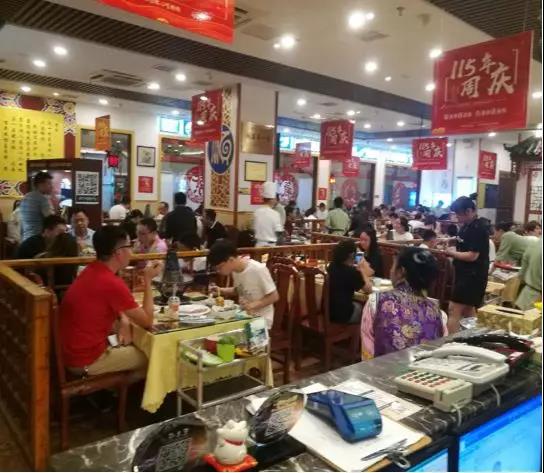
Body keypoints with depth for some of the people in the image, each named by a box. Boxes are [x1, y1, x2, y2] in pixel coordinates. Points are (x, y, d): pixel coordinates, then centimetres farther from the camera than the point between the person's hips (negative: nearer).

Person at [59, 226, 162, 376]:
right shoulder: (113, 283, -26)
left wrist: (124, 321, -1)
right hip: (85, 361, -9)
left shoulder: (92, 271, 3)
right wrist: (148, 279, -9)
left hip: (70, 351, 9)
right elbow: (147, 321, -15)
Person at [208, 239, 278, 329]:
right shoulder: (235, 269, -1)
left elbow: (274, 296, -16)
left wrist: (254, 304, -27)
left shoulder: (258, 270, -24)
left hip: (260, 319, -7)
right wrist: (222, 290, 2)